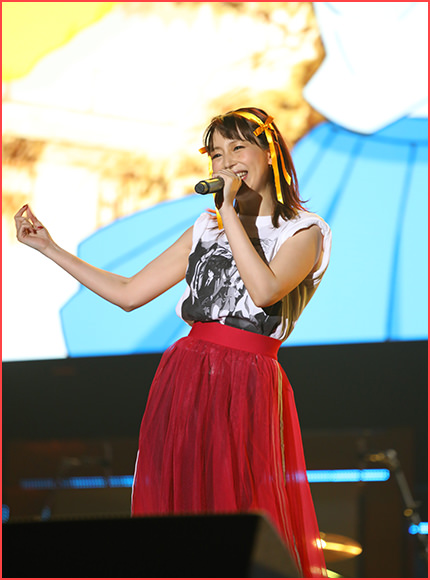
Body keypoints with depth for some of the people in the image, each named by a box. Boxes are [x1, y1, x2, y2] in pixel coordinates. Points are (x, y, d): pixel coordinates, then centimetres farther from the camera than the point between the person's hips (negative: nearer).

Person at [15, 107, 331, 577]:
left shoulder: (303, 231, 5)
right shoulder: (206, 229, 18)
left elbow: (264, 290, -16)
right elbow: (128, 293, 18)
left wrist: (230, 211, -8)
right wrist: (48, 247, 16)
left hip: (248, 387, -4)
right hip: (183, 378, 4)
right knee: (177, 507, -1)